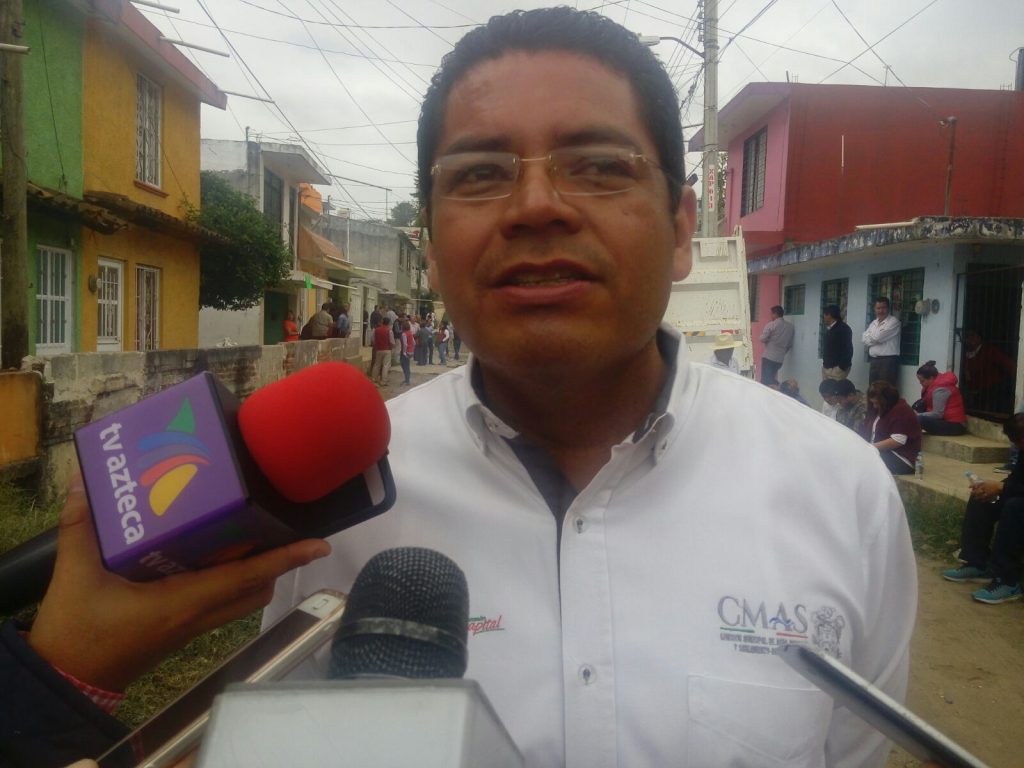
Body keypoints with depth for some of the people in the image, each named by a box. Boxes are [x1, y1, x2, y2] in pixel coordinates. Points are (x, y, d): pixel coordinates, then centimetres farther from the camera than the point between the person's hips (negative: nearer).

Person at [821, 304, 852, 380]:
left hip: (836, 369, -8)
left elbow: (848, 350, -16)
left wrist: (841, 367, -19)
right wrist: (824, 364, 15)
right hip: (826, 367, 8)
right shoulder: (829, 329, 16)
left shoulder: (843, 329, -11)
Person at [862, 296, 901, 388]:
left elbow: (878, 337, -15)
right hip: (874, 361, 7)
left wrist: (870, 337, 4)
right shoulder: (874, 323, 17)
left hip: (888, 361, -7)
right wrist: (874, 338, -7)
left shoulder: (893, 321, -6)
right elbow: (864, 338, 8)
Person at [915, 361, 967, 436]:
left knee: (919, 419, -29)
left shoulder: (940, 389, -19)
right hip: (946, 421, 11)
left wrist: (918, 415, -16)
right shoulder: (936, 384, 13)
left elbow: (937, 414, -22)